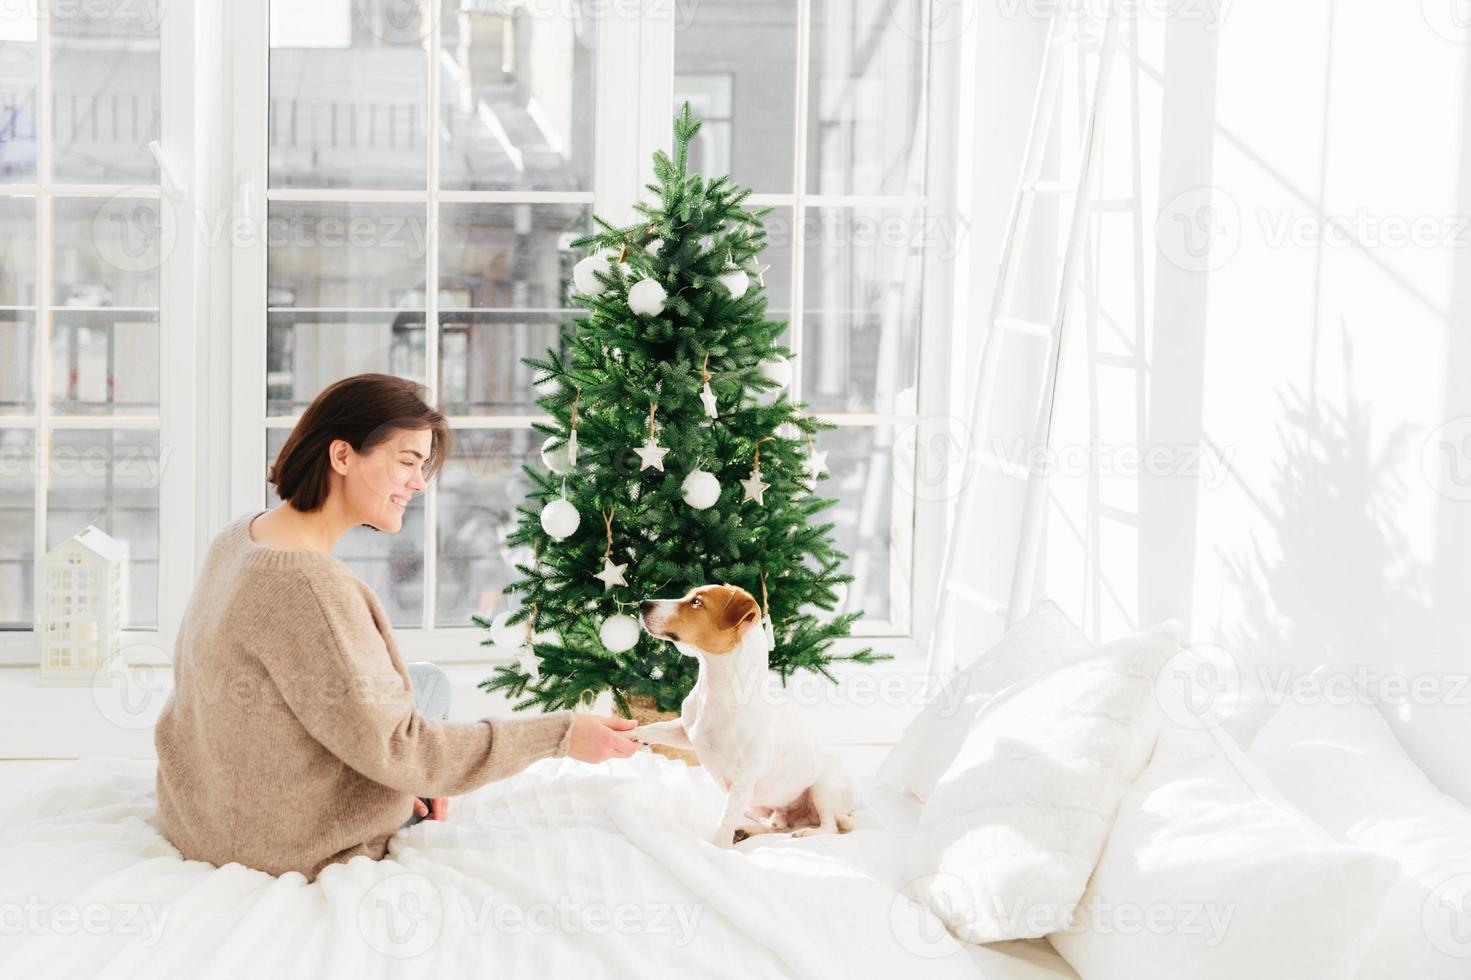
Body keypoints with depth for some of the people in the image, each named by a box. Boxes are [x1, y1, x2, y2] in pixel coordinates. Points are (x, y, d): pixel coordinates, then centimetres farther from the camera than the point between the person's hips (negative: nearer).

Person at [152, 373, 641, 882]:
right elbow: (392, 746, -27)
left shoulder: (239, 535, -2)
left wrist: (410, 775, 8)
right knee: (428, 682, 18)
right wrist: (560, 734, -23)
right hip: (289, 850, -8)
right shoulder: (309, 584, -32)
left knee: (427, 680, 24)